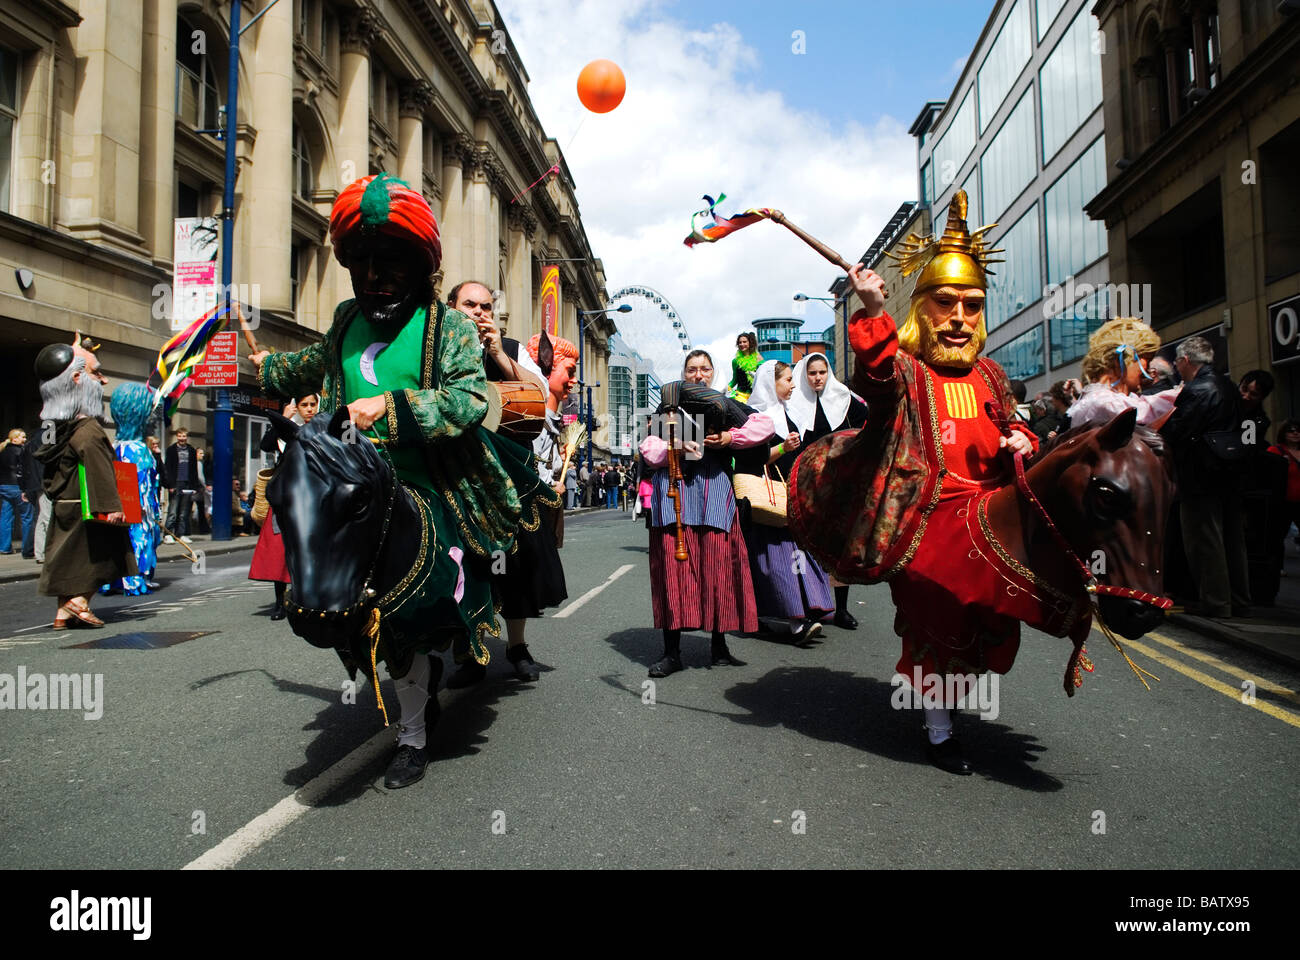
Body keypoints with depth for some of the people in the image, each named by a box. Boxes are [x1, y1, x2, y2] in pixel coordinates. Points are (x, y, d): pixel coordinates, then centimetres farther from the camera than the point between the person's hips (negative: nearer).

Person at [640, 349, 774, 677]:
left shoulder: (724, 405, 15)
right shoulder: (667, 406, 17)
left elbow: (764, 425, 6)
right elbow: (648, 449, 9)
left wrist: (730, 438, -4)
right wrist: (671, 448, -10)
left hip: (713, 490, 0)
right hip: (673, 491, 0)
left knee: (717, 564, -3)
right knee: (673, 563, -5)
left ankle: (719, 647, 8)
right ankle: (671, 652, -1)